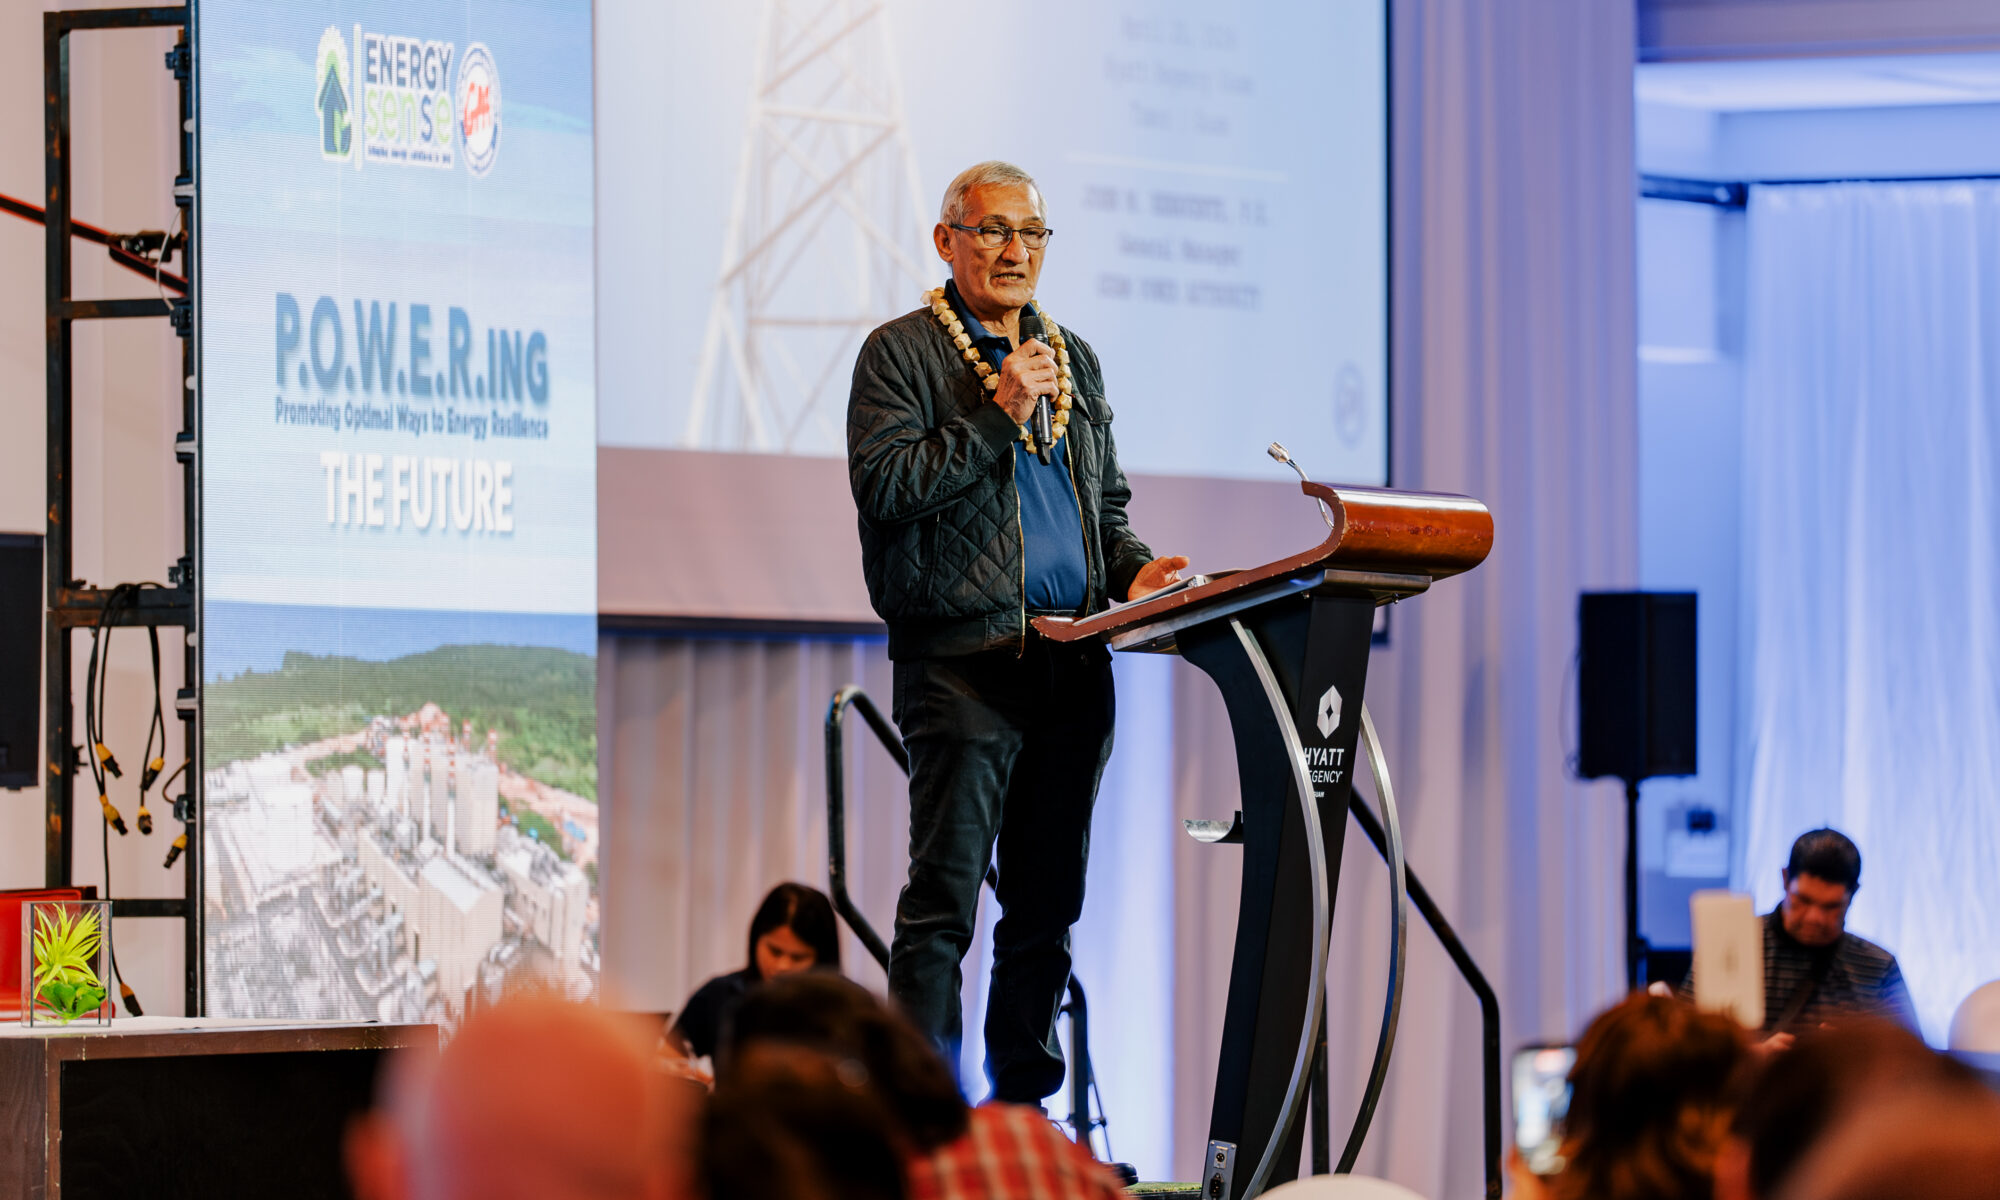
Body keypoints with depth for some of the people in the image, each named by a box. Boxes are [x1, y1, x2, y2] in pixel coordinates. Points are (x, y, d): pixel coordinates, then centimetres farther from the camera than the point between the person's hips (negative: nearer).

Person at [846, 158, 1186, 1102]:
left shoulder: (1074, 361, 20)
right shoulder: (902, 353, 1)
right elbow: (884, 485, -11)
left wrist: (1131, 568, 5)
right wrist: (997, 416, -15)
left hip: (1075, 664, 6)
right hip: (962, 658, -6)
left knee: (1047, 905, 9)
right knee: (944, 901, -11)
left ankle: (1024, 1107, 16)